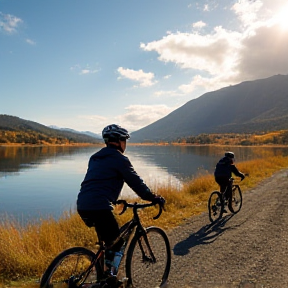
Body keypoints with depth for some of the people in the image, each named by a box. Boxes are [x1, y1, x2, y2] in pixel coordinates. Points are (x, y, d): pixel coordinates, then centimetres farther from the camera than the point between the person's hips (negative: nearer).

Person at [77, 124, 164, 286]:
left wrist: (116, 200, 37)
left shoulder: (96, 158, 22)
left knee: (106, 242, 24)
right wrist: (155, 199, 6)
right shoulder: (119, 158, -2)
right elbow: (136, 182, -3)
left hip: (83, 206, 9)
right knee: (117, 242, 9)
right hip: (99, 207, -8)